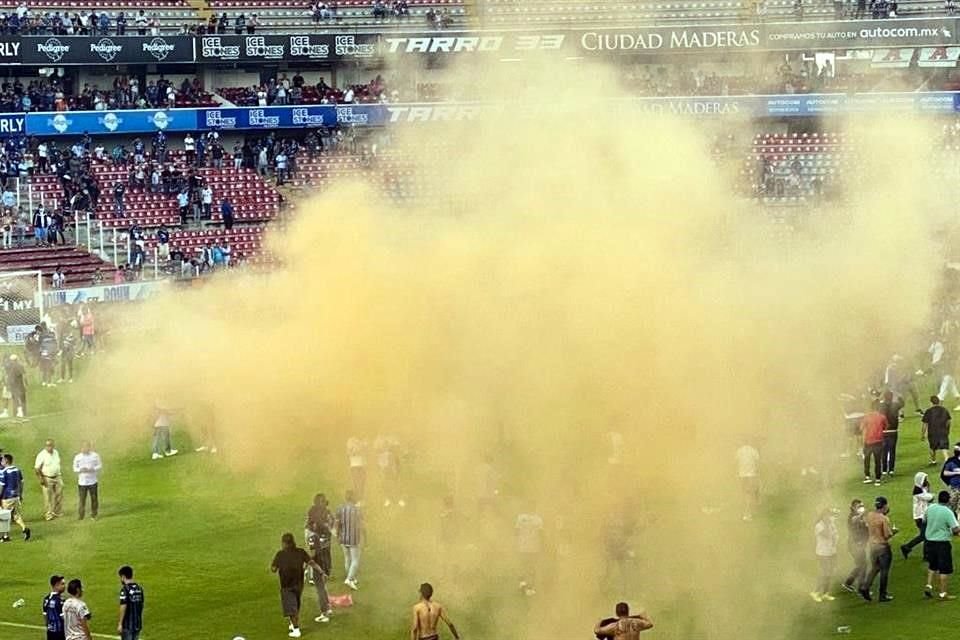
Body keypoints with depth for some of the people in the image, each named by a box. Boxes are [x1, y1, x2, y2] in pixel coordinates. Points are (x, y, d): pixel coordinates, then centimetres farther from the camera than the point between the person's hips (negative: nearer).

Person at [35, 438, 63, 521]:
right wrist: (40, 479, -17)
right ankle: (48, 514, 7)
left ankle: (58, 512, 22)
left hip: (57, 477, 6)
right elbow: (36, 468, -12)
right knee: (48, 497, -2)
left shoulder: (56, 452, 5)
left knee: (59, 495, 9)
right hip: (47, 479, -6)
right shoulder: (42, 455, -14)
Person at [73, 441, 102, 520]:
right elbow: (75, 468, 6)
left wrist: (93, 469, -14)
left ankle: (94, 515, 19)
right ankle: (80, 516, 4)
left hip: (93, 481, 1)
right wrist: (80, 470, -16)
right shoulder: (77, 457, 0)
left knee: (94, 498, 6)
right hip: (82, 482, -1)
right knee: (82, 499, -4)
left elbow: (100, 465, 5)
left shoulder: (95, 455, -1)